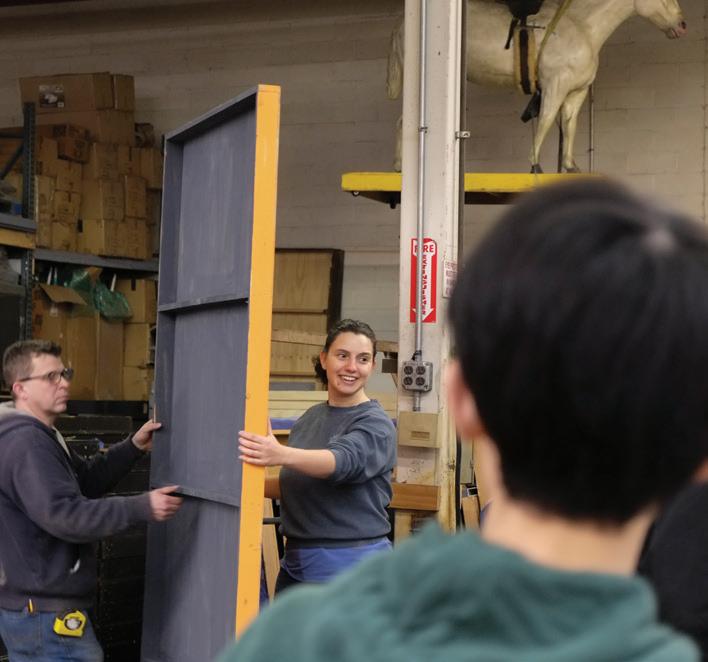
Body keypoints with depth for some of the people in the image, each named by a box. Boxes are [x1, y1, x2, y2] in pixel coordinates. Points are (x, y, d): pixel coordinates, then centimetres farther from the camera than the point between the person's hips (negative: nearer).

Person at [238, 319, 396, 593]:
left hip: (352, 565, -6)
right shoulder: (310, 418, 10)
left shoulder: (376, 424, -10)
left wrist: (282, 455, -47)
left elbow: (345, 461, -30)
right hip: (295, 563, 7)